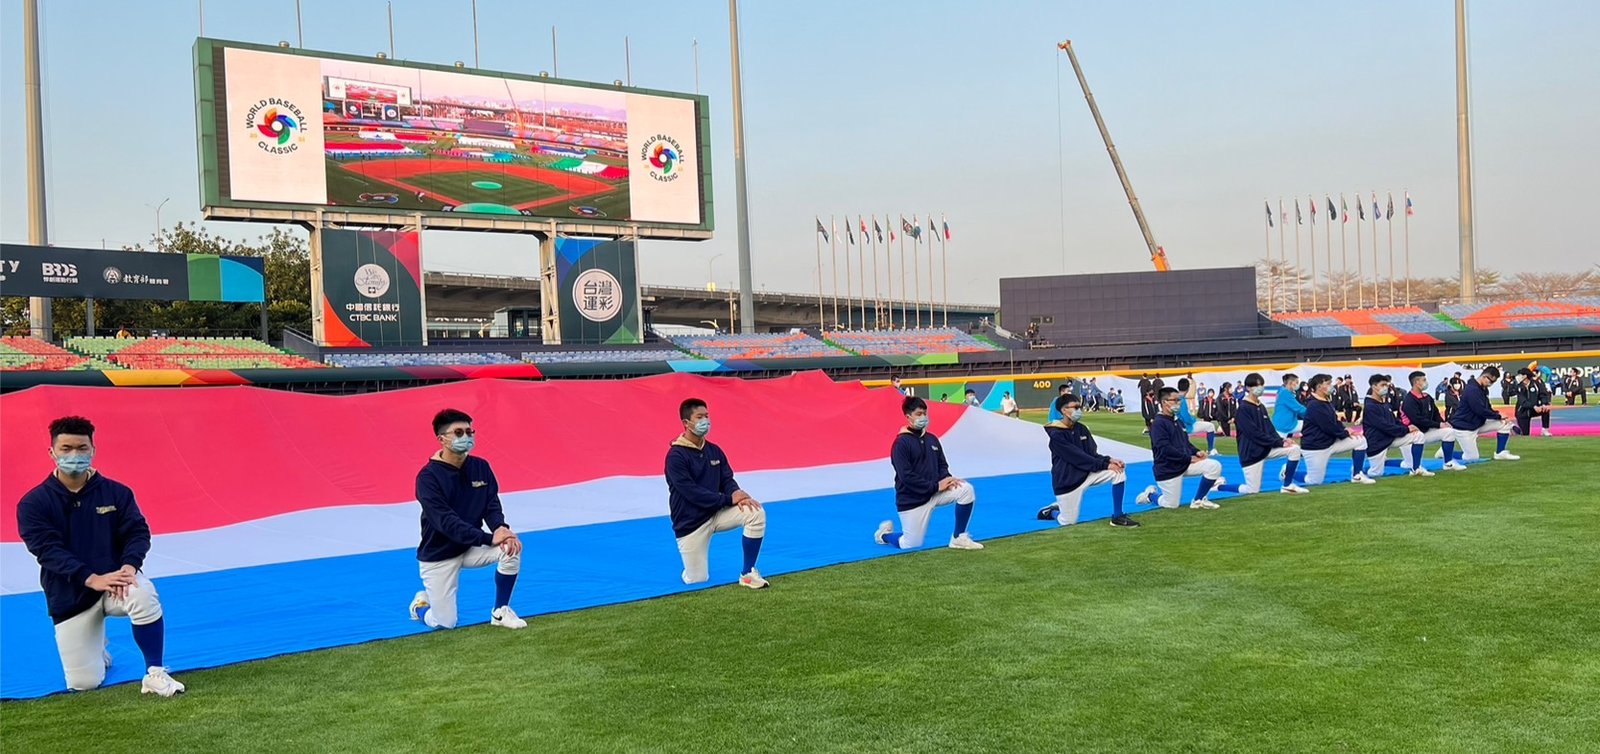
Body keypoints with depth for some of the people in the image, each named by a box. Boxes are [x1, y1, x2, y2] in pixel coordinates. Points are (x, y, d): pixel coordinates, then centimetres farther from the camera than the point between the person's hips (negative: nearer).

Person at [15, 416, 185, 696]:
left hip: (115, 580, 0)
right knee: (83, 683, -3)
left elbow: (138, 532, -5)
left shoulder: (116, 492, 1)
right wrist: (91, 579, -28)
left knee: (144, 594, -38)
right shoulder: (33, 504, -4)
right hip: (70, 596, 0)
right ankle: (95, 648, 34)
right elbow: (47, 550, -15)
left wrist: (129, 565, -27)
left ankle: (155, 674, -22)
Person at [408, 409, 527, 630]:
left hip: (472, 547, 4)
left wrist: (500, 528, -30)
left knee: (511, 547, -23)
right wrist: (489, 538, -34)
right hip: (438, 556, -4)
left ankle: (500, 612, -3)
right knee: (444, 623, -6)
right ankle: (421, 604, 31)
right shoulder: (428, 477, -20)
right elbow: (446, 522, -27)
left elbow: (492, 505, -7)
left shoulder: (481, 467, -3)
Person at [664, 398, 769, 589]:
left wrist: (736, 493, -22)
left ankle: (747, 573, -9)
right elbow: (691, 492, -23)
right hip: (690, 523, -5)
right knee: (697, 580, -7)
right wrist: (728, 499, -24)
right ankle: (693, 563, 31)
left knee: (756, 513, -19)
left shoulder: (714, 451, 4)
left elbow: (727, 480, 2)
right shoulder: (676, 456, -17)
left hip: (716, 513, 5)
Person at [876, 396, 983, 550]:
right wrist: (936, 486, -21)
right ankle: (884, 534, 31)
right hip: (911, 500, -6)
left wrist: (946, 479, -12)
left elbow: (942, 465, 12)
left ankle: (958, 538, -4)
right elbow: (906, 476, -20)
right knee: (911, 545, -2)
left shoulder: (932, 439, 6)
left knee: (966, 489, -16)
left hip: (935, 492, 6)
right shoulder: (901, 443, -15)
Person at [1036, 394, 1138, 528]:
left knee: (1119, 469, -13)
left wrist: (1109, 460, -19)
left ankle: (1117, 517, -6)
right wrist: (1105, 465, -24)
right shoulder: (1056, 435, -18)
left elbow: (1092, 454, 1)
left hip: (1087, 473, 6)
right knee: (1069, 522, -4)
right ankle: (1050, 511, 31)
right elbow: (1078, 458, -23)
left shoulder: (1081, 429, 4)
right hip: (1067, 481, -6)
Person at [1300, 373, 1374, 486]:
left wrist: (1345, 430, -6)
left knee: (1361, 440, 1)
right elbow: (1329, 427, -22)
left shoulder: (1327, 403, 9)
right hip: (1315, 448, -9)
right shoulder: (1314, 406, -21)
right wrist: (1346, 433, -8)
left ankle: (1356, 475, 5)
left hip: (1331, 442, 9)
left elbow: (1336, 420, 14)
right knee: (1315, 481, -6)